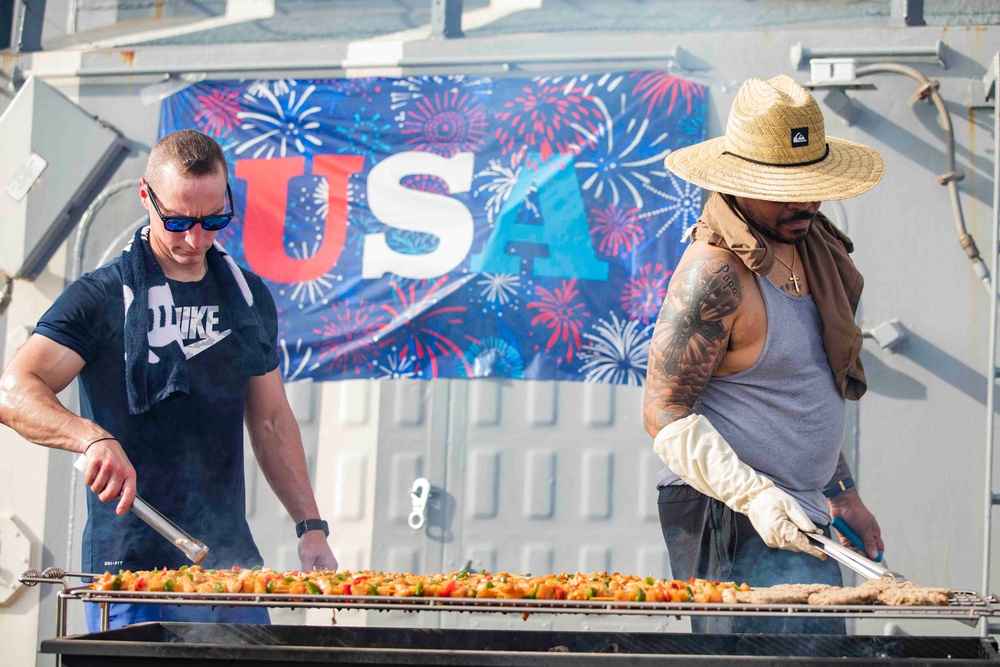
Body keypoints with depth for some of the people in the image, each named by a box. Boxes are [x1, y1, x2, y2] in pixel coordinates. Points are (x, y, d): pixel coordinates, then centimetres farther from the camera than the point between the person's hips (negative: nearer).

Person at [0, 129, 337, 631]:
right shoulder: (100, 298, -4)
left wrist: (310, 526, 11)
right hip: (130, 567, -4)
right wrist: (94, 437, -34)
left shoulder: (249, 297, 13)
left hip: (233, 560, 5)